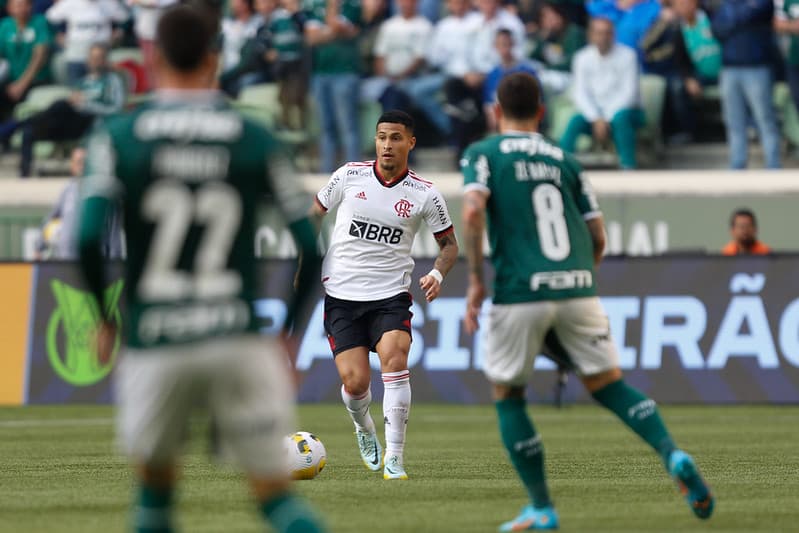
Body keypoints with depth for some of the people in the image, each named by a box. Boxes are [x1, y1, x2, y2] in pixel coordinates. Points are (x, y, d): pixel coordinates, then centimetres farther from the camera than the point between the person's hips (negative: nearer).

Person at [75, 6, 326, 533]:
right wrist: (288, 336, 15)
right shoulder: (255, 140, 3)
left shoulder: (118, 137, 1)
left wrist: (105, 320, 6)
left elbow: (88, 237, -10)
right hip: (239, 341, 0)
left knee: (155, 485, 20)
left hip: (154, 345, 0)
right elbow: (311, 246, 3)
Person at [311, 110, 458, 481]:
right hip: (341, 295, 1)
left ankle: (394, 458, -18)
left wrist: (437, 274, -10)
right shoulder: (349, 176, 0)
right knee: (355, 382, -8)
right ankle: (364, 430, 29)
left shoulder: (425, 195, -1)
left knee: (394, 361, -25)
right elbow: (315, 214, 13)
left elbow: (449, 242, 9)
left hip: (391, 296, -1)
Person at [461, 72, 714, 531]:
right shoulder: (564, 160, 18)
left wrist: (476, 278, -6)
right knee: (608, 383, 10)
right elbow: (598, 237, 14)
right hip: (578, 287, 3)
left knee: (507, 394, 12)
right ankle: (673, 455, -14)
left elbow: (473, 211, -12)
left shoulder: (483, 154, 6)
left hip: (520, 291, -3)